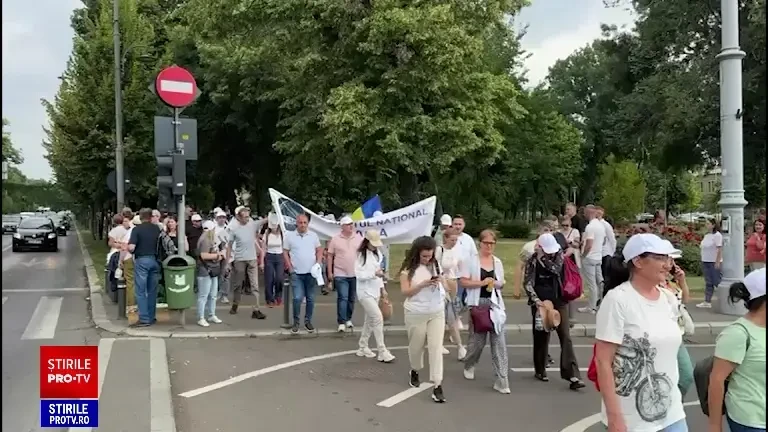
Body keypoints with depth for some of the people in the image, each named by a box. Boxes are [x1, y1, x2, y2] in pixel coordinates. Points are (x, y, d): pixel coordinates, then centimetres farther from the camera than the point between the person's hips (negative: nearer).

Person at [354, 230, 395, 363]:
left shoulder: (377, 253, 9)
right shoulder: (360, 255, -14)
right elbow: (358, 274, -18)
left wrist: (382, 288, 16)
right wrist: (374, 274, -27)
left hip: (375, 291, 8)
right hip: (365, 292, -8)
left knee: (370, 320, 14)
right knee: (378, 318, -13)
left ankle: (363, 348, 28)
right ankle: (382, 352, -8)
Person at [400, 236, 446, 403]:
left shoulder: (437, 265, 1)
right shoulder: (408, 269, -8)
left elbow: (447, 287, 10)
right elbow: (405, 291, -13)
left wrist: (441, 281, -13)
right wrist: (423, 284, -24)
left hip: (437, 313, 2)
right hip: (416, 314, -2)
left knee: (436, 348, -4)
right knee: (416, 346, 14)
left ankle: (437, 386, -2)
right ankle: (414, 371, 42)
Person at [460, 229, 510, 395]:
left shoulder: (498, 262, 9)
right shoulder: (471, 260, -3)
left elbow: (501, 283, 16)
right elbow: (463, 282, -6)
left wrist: (496, 284, -6)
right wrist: (481, 282, -18)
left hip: (495, 304, 3)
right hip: (477, 303, -3)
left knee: (499, 340, -4)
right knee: (477, 338, 8)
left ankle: (501, 381, 0)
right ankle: (469, 366, 39)